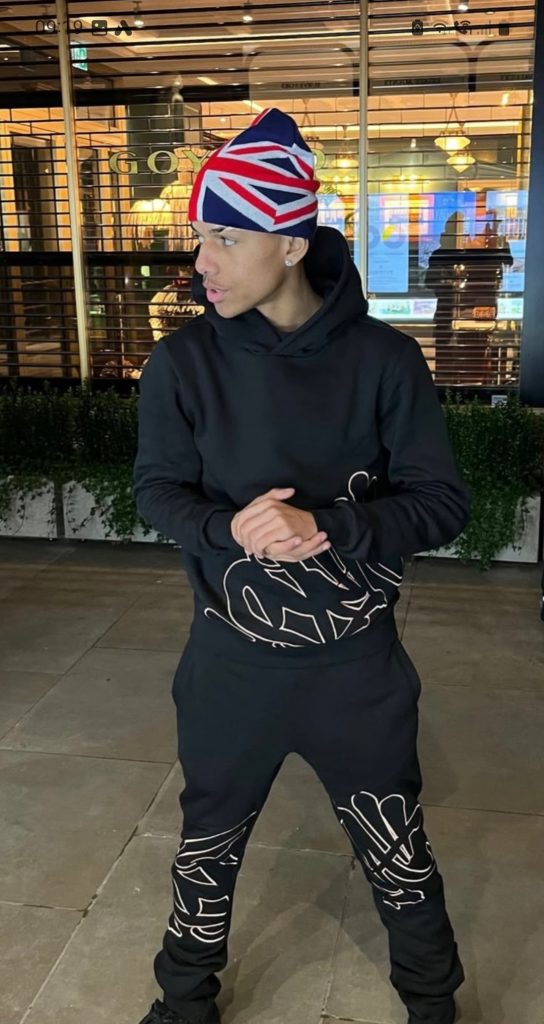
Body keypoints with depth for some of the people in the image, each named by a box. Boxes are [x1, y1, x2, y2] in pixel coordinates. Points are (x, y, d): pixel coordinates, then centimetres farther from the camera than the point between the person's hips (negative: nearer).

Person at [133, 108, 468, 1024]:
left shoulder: (383, 359, -12)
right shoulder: (184, 363, -9)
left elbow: (442, 502, -9)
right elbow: (156, 488, 0)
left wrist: (325, 528, -25)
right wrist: (231, 528, -22)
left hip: (356, 657, -1)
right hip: (233, 656, 1)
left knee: (397, 848, 16)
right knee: (209, 837, 20)